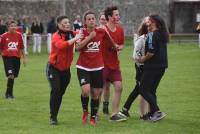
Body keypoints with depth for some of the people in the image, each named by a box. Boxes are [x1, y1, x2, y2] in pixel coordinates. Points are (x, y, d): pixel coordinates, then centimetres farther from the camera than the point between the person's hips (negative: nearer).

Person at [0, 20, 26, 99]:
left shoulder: (19, 35, 5)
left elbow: (21, 48, 12)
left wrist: (24, 58, 13)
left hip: (16, 57, 3)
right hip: (7, 57, -3)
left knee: (13, 76, 8)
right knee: (11, 75, -16)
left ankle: (8, 93, 23)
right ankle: (9, 93, -5)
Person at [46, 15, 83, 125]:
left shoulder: (71, 34, -1)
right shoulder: (56, 36, -17)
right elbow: (60, 45, -37)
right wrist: (74, 39, -39)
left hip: (65, 69, 6)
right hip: (54, 68, -6)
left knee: (61, 92, 10)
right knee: (55, 91, -15)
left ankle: (55, 115, 22)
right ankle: (53, 117, -6)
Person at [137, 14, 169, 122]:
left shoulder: (152, 35, -15)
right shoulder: (162, 34, 12)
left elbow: (151, 52, -23)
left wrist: (143, 59, -6)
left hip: (152, 66, -9)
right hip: (162, 66, 9)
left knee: (143, 90, -2)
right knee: (152, 90, 16)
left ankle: (157, 111, -11)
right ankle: (152, 114, 16)